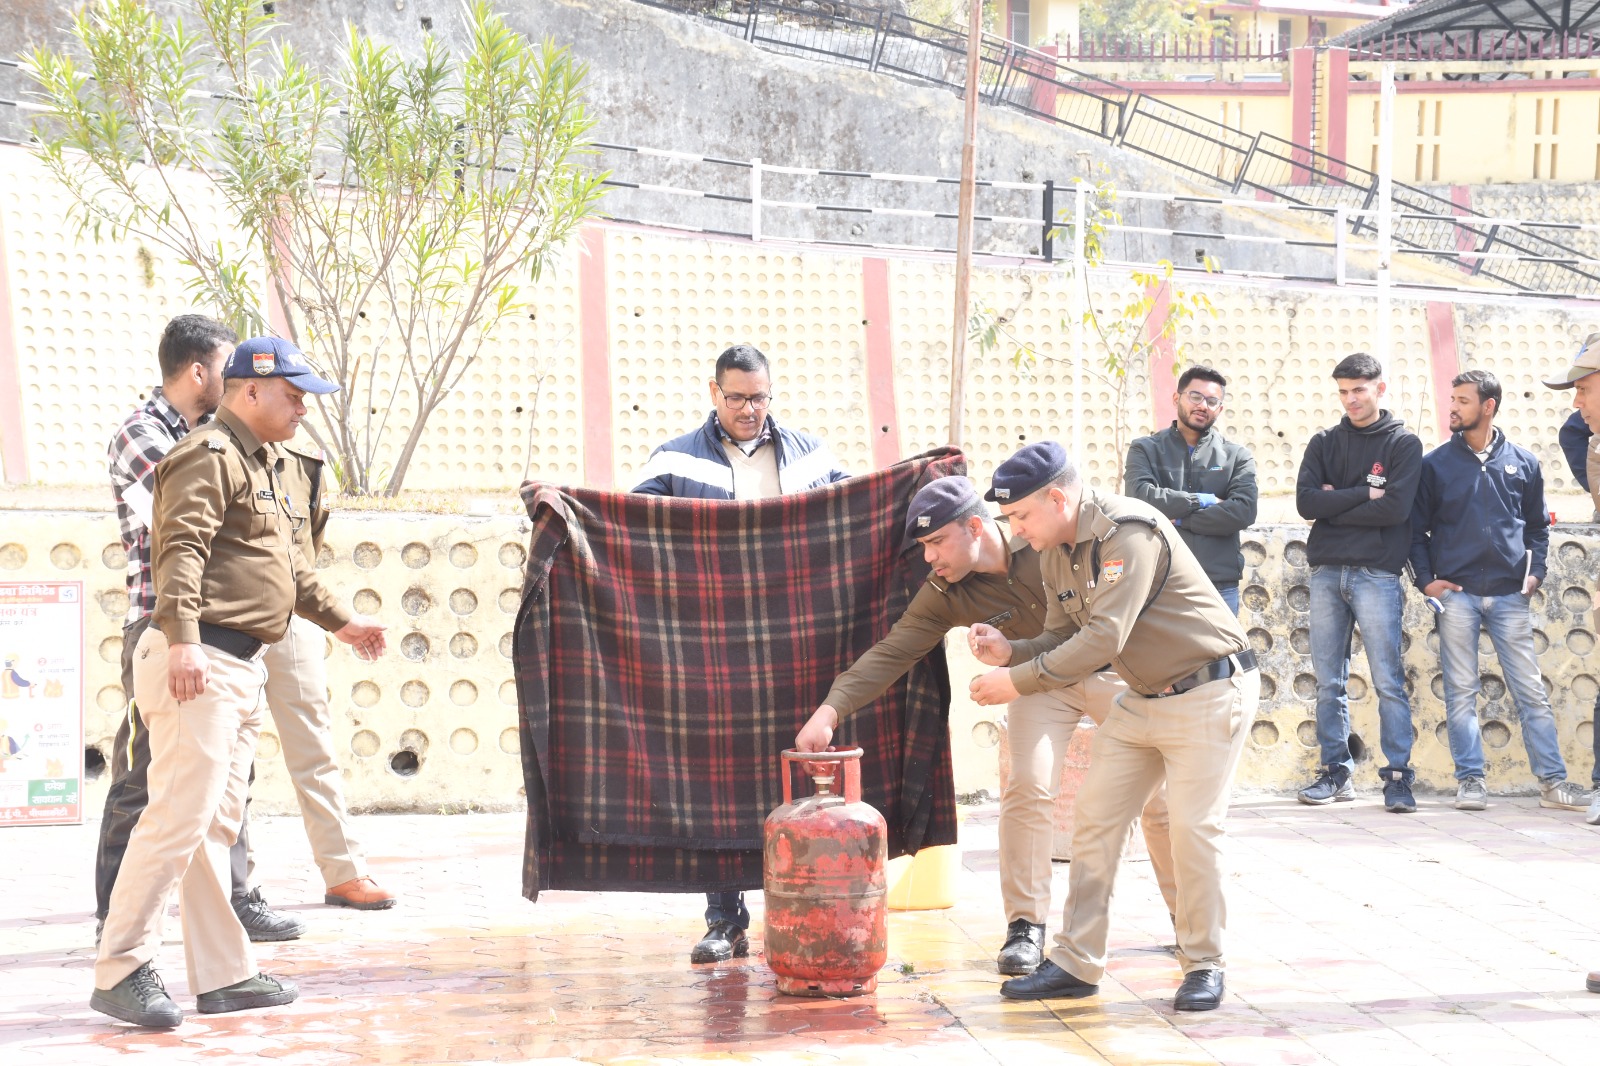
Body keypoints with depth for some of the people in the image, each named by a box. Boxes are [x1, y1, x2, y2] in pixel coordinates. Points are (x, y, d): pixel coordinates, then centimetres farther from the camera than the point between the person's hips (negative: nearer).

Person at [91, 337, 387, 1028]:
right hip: (198, 664, -11)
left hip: (240, 667, 11)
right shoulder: (210, 456, -8)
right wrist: (183, 640, -33)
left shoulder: (261, 464, 25)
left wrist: (338, 620, 38)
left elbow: (287, 565, 36)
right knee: (179, 814, -14)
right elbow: (181, 551, -22)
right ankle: (120, 971, -11)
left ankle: (223, 976, 14)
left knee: (217, 824, 11)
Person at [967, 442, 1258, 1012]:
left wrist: (1019, 681, -27)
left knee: (1193, 828, -7)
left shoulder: (1128, 531, -24)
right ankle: (1076, 964, 8)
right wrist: (1009, 652, -11)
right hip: (1143, 701, 9)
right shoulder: (1054, 554, 4)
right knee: (1094, 820, 3)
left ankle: (1203, 965, 9)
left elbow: (1104, 638, -30)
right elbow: (1063, 638, 9)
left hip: (1211, 691, -9)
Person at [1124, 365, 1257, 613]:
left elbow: (1244, 511, -8)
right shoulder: (1145, 450, 8)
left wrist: (1178, 519, -9)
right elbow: (1141, 497, -11)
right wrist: (1203, 500, -6)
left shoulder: (1237, 456, 9)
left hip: (1220, 585, 1)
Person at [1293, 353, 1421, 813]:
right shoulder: (1324, 443, 14)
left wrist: (1335, 505, -4)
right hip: (1327, 572, 4)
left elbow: (1395, 508, -9)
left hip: (1377, 573, -4)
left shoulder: (1403, 443, 4)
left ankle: (1398, 776, -4)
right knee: (1329, 682, 5)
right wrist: (1364, 493, -7)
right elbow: (1306, 501, 0)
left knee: (1388, 680, -6)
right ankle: (1336, 771, 12)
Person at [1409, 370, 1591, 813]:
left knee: (1531, 692, 1)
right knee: (1461, 692, 0)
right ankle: (1470, 781, 5)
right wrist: (1426, 578, -3)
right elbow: (1416, 528, 7)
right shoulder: (1435, 464, 4)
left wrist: (1535, 572, 3)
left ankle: (1552, 780, 4)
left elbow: (1537, 526, 16)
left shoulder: (1522, 463, 8)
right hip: (1456, 594, -1)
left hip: (1510, 595, 1)